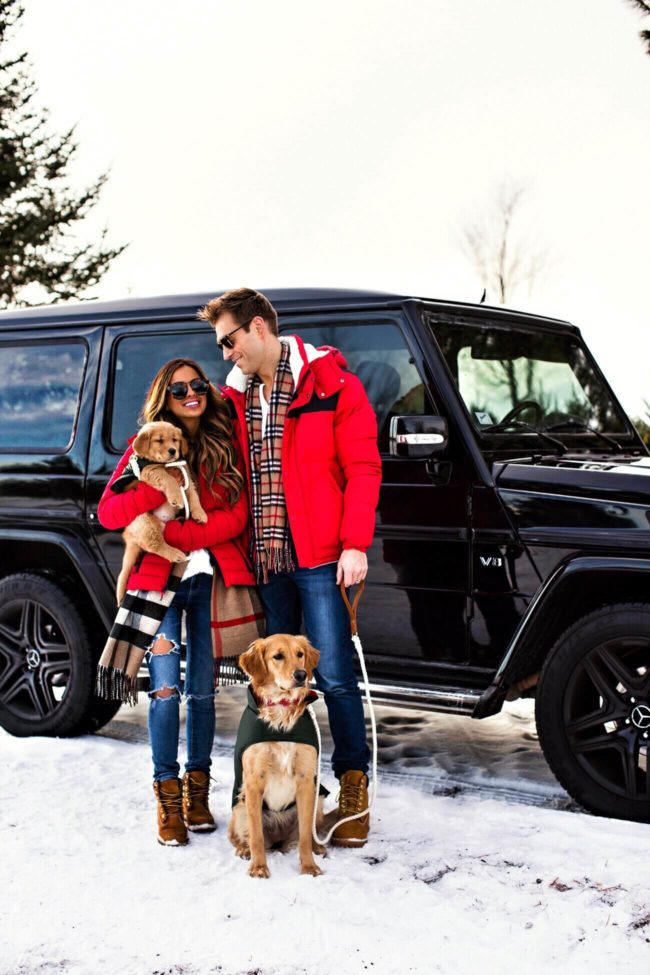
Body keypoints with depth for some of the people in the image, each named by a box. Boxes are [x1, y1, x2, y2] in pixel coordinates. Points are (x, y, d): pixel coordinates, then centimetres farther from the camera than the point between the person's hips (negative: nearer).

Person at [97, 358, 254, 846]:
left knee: (203, 689, 6)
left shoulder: (226, 444, 6)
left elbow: (235, 517, -4)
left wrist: (170, 532, -14)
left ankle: (197, 789, 19)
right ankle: (168, 796, 5)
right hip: (158, 580, -1)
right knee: (166, 688, -6)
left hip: (211, 579, 1)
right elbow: (109, 513, -4)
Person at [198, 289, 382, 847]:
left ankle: (354, 790, 8)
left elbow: (363, 467, -6)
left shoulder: (330, 383, -3)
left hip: (320, 557, -6)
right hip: (265, 560, 6)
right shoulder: (236, 397, 15)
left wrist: (355, 544, -13)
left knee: (334, 677, -5)